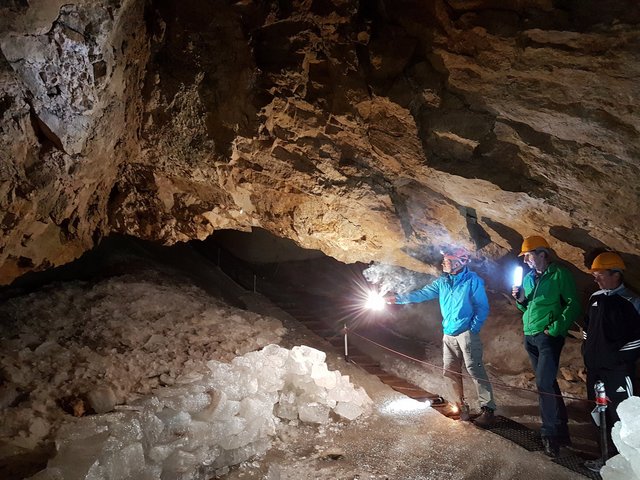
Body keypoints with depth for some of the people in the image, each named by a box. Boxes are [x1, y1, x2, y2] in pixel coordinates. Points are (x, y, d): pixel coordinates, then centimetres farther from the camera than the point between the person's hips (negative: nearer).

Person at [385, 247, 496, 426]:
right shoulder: (442, 282, 8)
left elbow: (482, 307, -7)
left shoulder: (472, 280, -8)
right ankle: (461, 405, 22)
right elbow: (421, 294, 10)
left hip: (466, 333, -6)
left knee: (475, 370, -10)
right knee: (450, 371, 8)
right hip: (449, 334, 6)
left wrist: (473, 330, -12)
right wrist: (398, 298, 4)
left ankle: (488, 409, -3)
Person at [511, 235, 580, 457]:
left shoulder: (559, 275, -8)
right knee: (547, 382, 15)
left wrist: (555, 329, -19)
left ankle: (551, 433, -1)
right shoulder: (528, 278, 13)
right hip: (530, 336, 7)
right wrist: (520, 300, -1)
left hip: (549, 336, -7)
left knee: (544, 383, -11)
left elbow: (573, 305, -12)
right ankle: (560, 425, 28)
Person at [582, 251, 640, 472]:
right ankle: (610, 455, 30)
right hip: (595, 368, 7)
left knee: (620, 416, -2)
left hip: (617, 371, -7)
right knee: (604, 413, 16)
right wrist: (588, 353, 16)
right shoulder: (596, 298, 8)